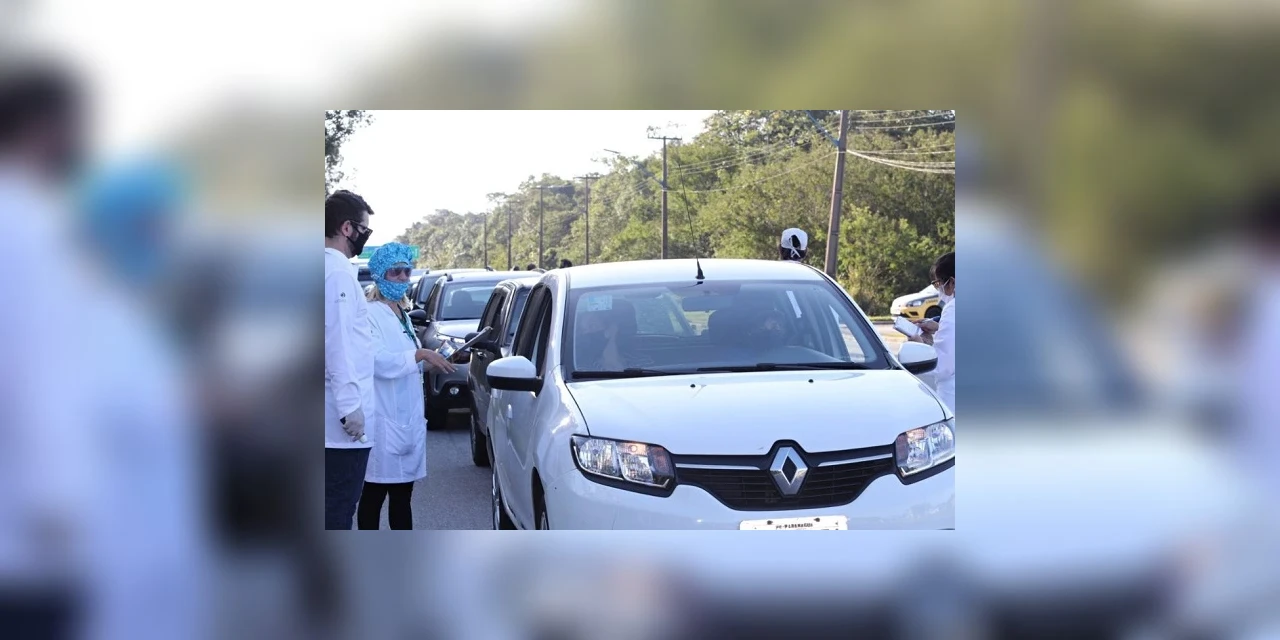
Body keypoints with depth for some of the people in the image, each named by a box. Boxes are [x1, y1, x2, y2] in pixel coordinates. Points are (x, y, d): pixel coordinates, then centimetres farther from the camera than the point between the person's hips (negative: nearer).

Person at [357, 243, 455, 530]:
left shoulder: (402, 313, 16)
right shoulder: (370, 314, -12)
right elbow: (380, 361, -22)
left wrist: (432, 361, 7)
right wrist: (421, 354, -23)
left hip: (408, 417, 9)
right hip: (383, 420, -9)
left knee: (403, 494, 13)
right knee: (374, 494, -1)